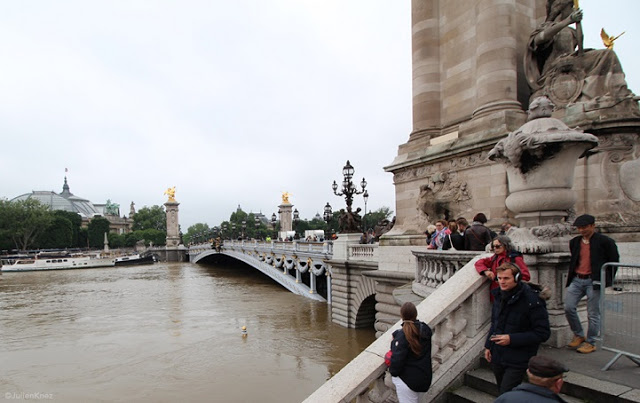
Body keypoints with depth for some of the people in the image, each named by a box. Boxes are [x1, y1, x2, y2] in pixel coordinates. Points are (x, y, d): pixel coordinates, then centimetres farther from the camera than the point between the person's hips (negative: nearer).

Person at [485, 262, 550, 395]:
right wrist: (488, 346, 10)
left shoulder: (532, 301, -19)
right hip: (497, 357, 7)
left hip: (517, 362, -7)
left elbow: (543, 333, -18)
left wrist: (512, 339, -23)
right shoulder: (499, 296, 4)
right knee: (501, 393, 20)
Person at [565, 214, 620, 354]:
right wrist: (571, 276, 15)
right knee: (568, 308, -2)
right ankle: (578, 336, 17)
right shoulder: (574, 242, 11)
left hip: (593, 281, -5)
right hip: (576, 280, 5)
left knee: (593, 313, 2)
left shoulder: (604, 241, -4)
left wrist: (607, 280, 2)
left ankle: (590, 343, 16)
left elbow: (614, 261, 2)